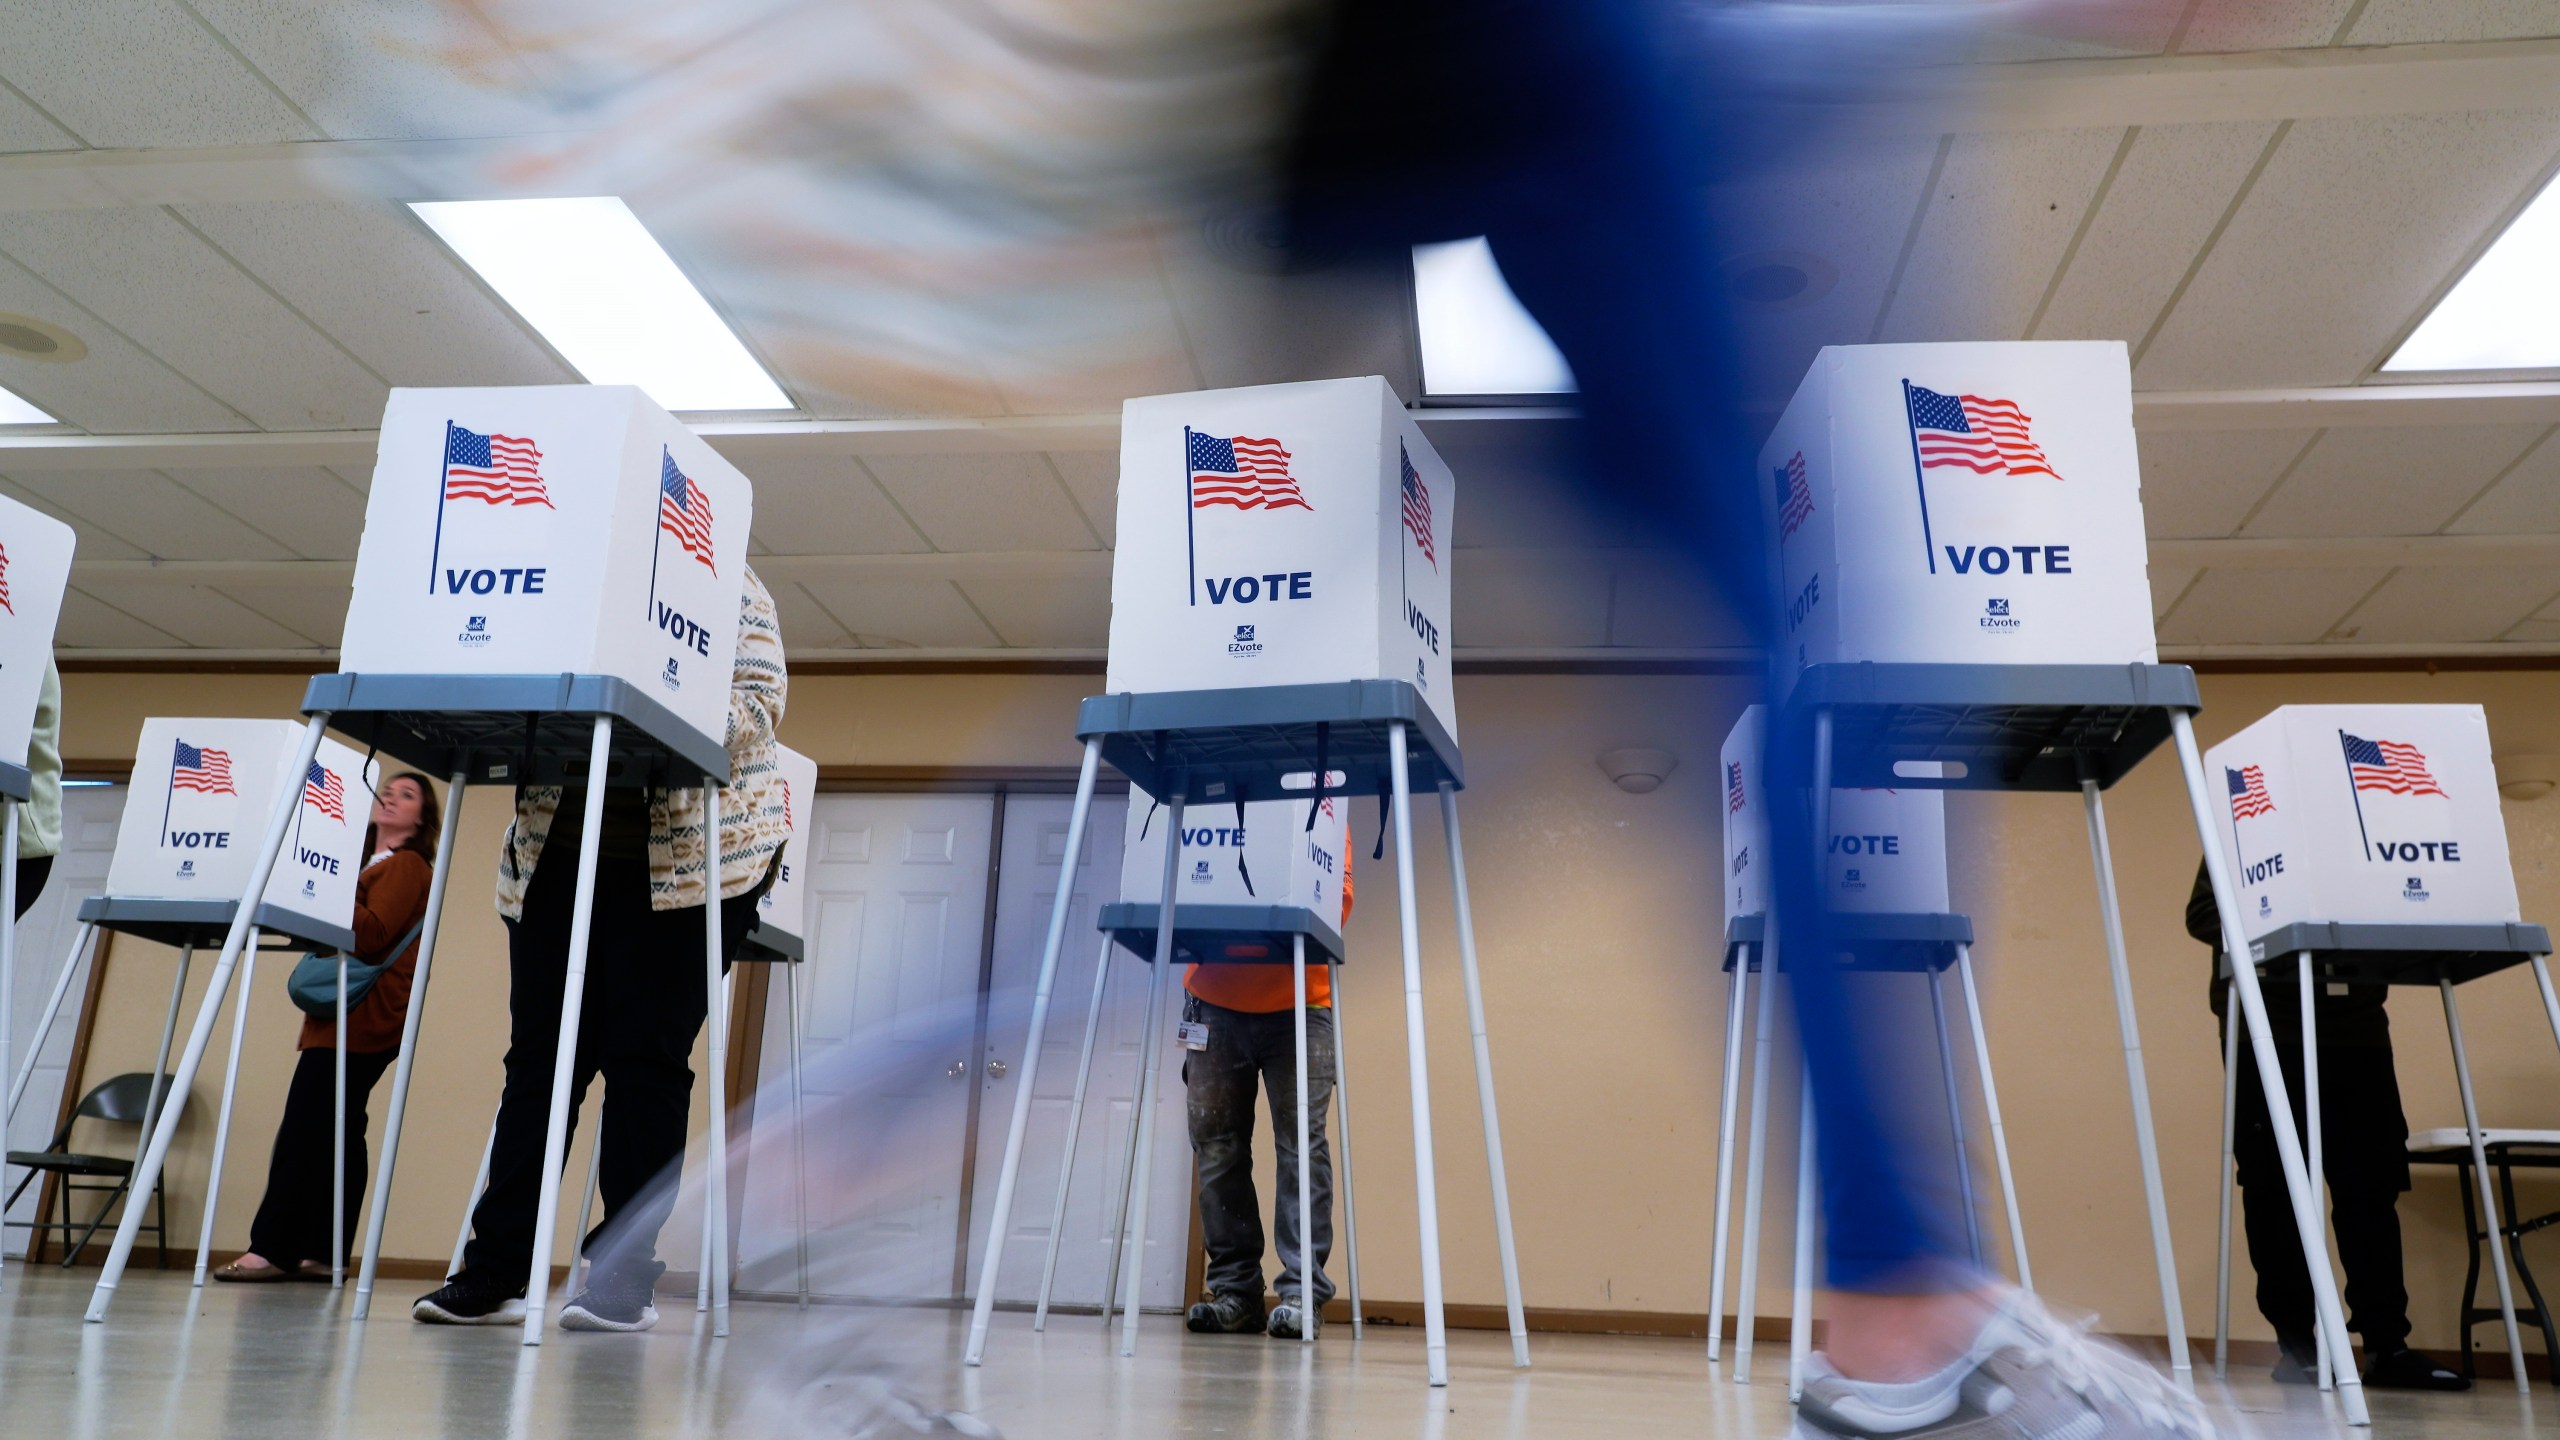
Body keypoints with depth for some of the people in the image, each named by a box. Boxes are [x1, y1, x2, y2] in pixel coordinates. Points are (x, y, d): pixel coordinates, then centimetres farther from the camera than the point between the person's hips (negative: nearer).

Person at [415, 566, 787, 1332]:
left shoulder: (725, 585, 2)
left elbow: (757, 703, -10)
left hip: (683, 859, -5)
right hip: (556, 855, 5)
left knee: (645, 1058, -4)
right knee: (539, 1054, 3)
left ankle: (624, 1275, 2)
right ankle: (492, 1269, 8)